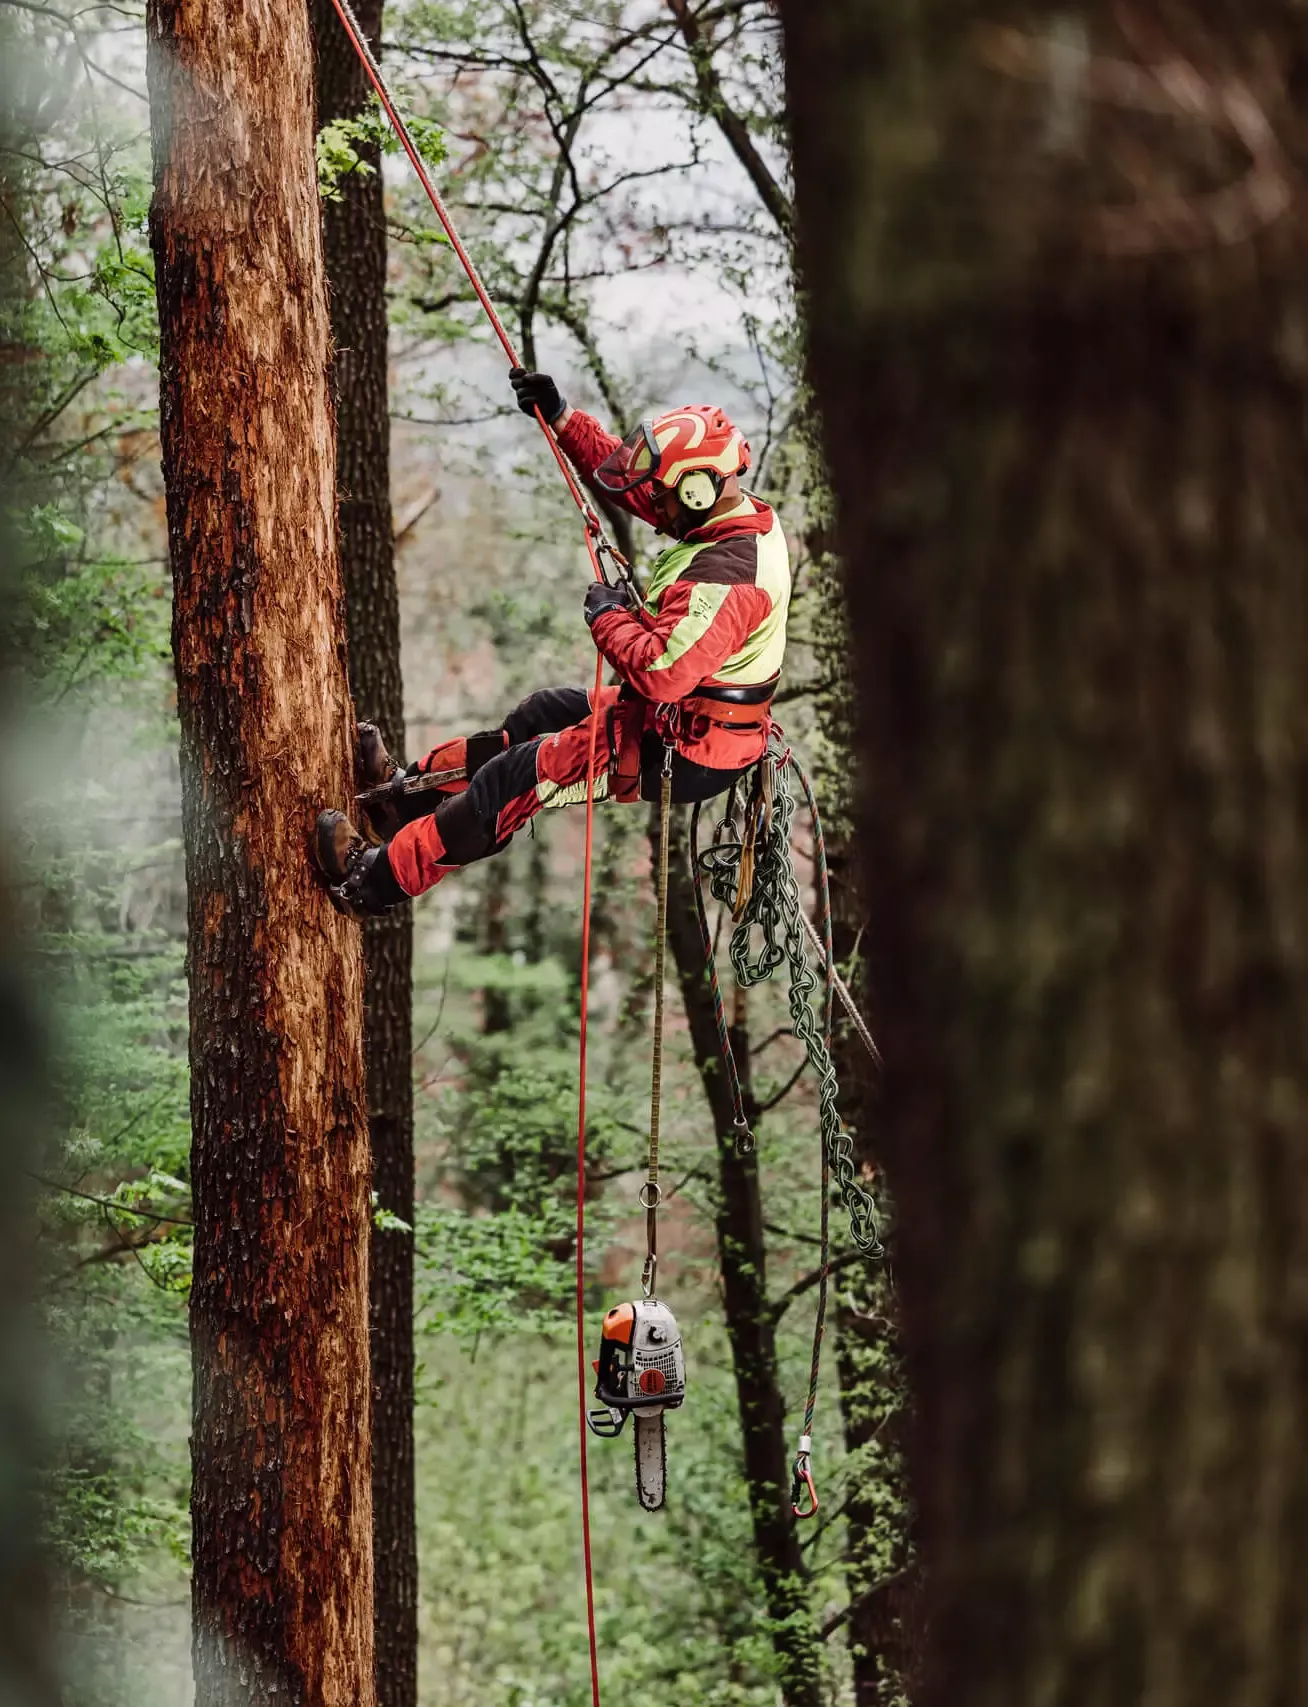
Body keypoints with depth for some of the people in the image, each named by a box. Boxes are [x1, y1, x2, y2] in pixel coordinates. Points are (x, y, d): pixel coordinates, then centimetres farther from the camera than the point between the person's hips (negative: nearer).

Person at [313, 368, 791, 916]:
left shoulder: (725, 576, -32)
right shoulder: (738, 512, 0)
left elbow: (660, 672, -37)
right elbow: (625, 474, 12)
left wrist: (609, 617, -20)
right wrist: (561, 418, 6)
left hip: (686, 756, -10)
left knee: (522, 775, -4)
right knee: (544, 713, 24)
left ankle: (379, 878, 7)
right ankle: (411, 790, 40)